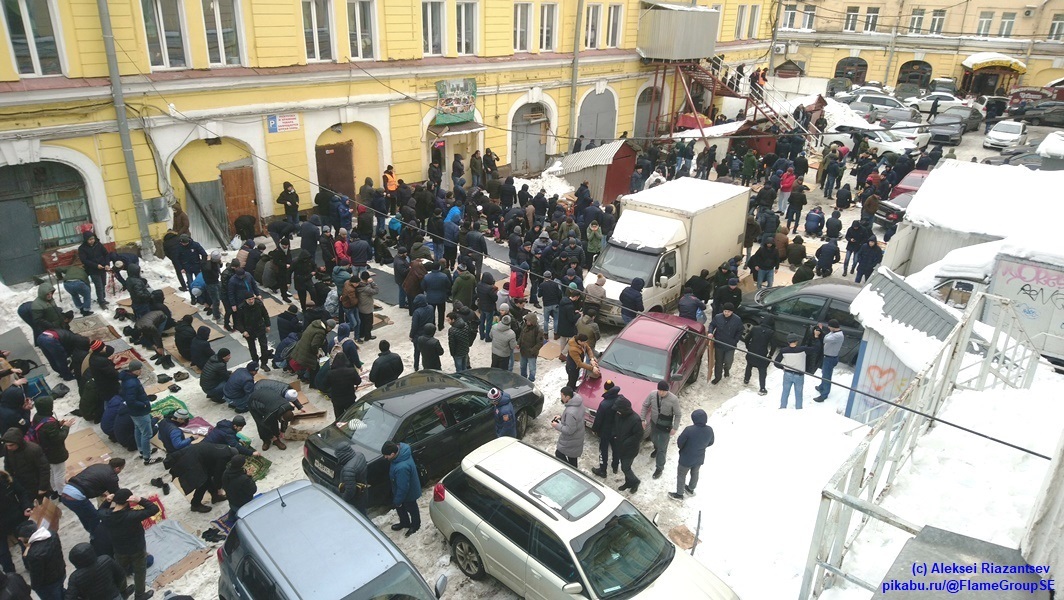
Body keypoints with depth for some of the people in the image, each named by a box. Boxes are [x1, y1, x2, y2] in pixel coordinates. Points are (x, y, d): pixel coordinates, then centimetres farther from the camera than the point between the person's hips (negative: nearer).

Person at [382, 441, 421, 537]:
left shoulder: (402, 468, -46)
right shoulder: (401, 449, -19)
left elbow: (403, 488, -31)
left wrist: (397, 501, -15)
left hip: (408, 493, -8)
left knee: (411, 509, 21)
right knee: (400, 508, 29)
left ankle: (415, 526, 48)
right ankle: (404, 523, 54)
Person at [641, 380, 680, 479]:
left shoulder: (673, 399, -27)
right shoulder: (652, 394, -18)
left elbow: (677, 415, -15)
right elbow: (645, 406, -2)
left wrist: (675, 428, -14)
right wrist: (643, 419, -4)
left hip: (665, 427, -4)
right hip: (654, 423, 4)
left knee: (662, 448, 4)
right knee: (653, 439, 30)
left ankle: (659, 468, 20)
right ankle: (657, 449, 63)